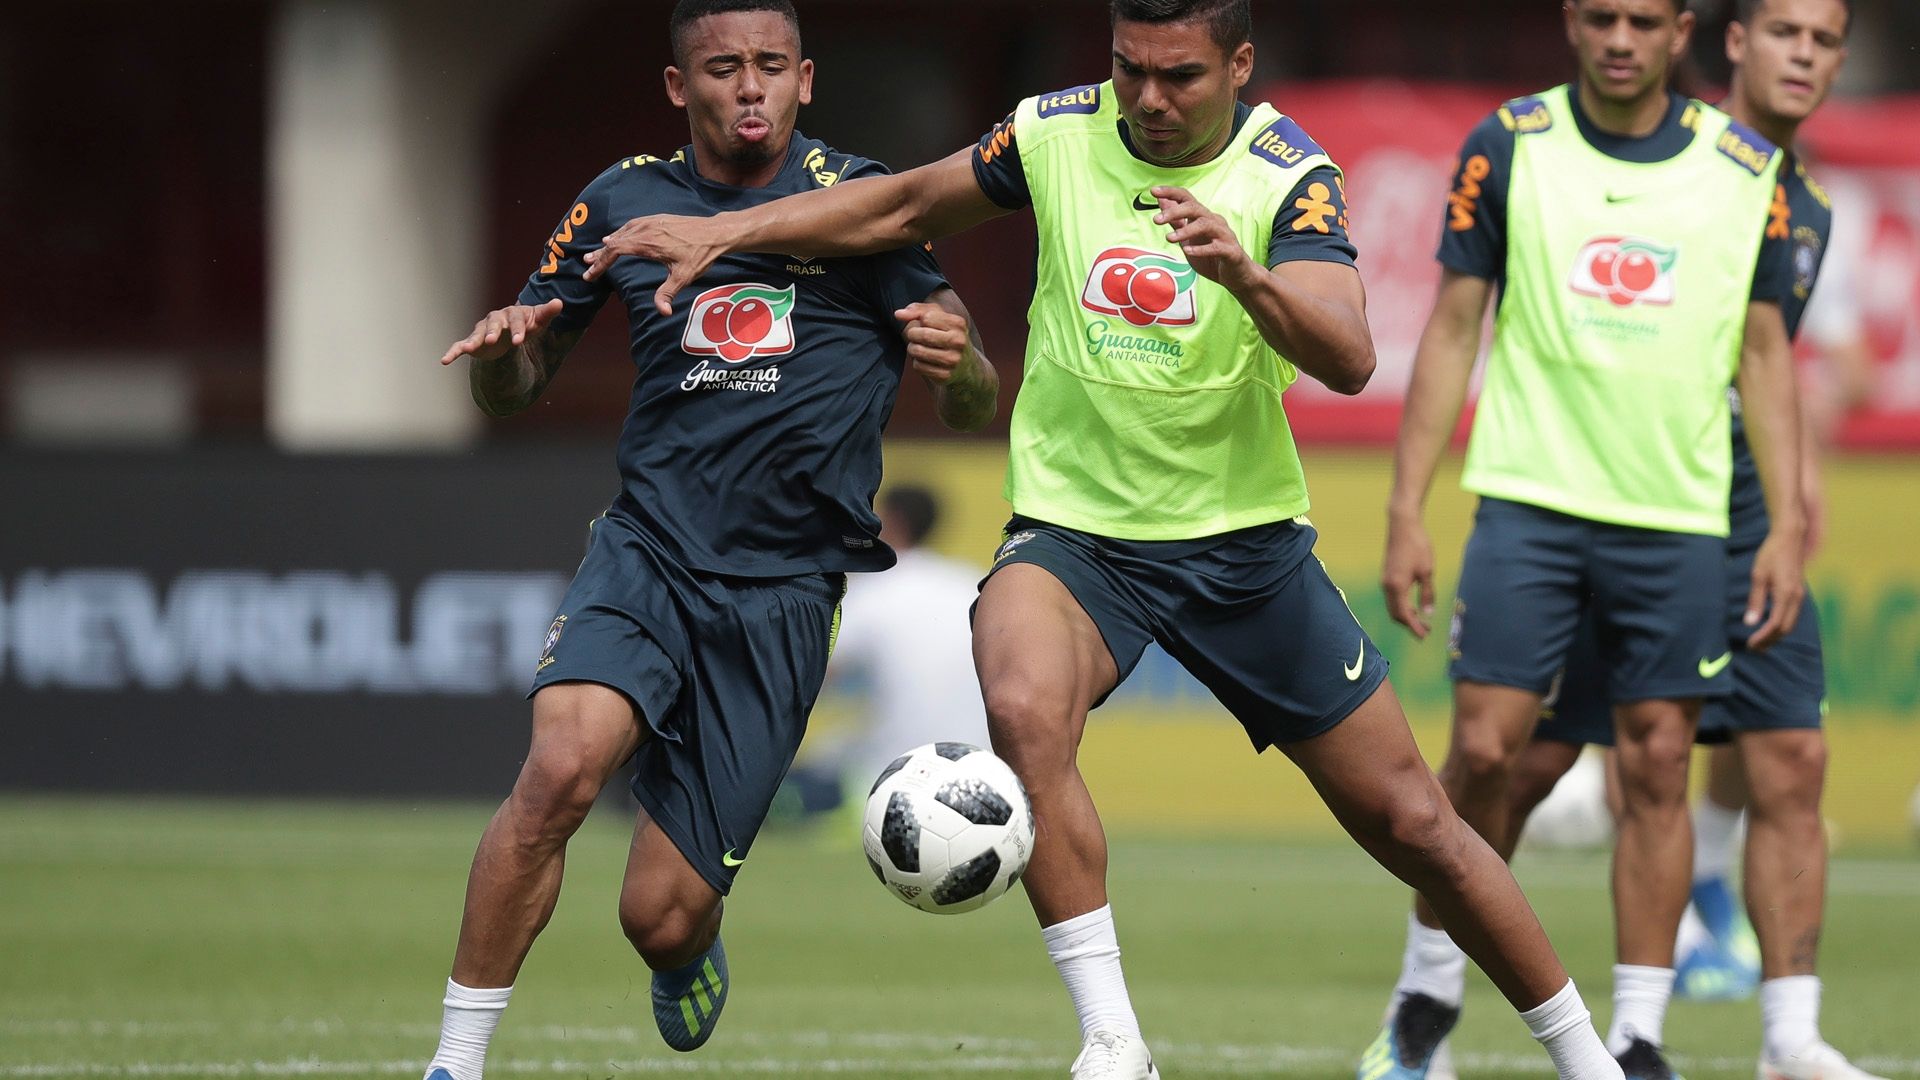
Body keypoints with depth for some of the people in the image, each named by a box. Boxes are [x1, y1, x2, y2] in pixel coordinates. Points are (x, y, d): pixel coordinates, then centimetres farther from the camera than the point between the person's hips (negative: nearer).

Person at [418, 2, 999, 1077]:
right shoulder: (623, 202, 6)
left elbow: (975, 407, 1)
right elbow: (516, 389, 16)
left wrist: (959, 362, -23)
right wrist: (504, 351, -8)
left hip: (785, 588, -1)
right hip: (648, 548, 1)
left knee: (662, 917, -3)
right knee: (561, 768, -31)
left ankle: (692, 953, 36)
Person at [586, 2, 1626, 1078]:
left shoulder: (1290, 176, -12)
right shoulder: (1054, 135, -4)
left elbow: (1349, 360, -27)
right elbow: (907, 206, 14)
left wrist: (1245, 275, -45)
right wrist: (726, 231, 7)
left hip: (1246, 538, -1)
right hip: (1072, 532, 1)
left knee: (1414, 826, 3)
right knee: (1025, 710, -33)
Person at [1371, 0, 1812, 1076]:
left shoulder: (1747, 169, 4)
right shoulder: (1507, 148, 1)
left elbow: (1765, 353, 10)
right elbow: (1452, 332, 3)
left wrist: (1788, 528, 3)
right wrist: (1407, 512, -2)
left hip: (1679, 520, 1)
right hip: (1529, 501, -1)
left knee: (1659, 766, 0)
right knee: (1484, 746, -7)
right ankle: (1428, 989, 12)